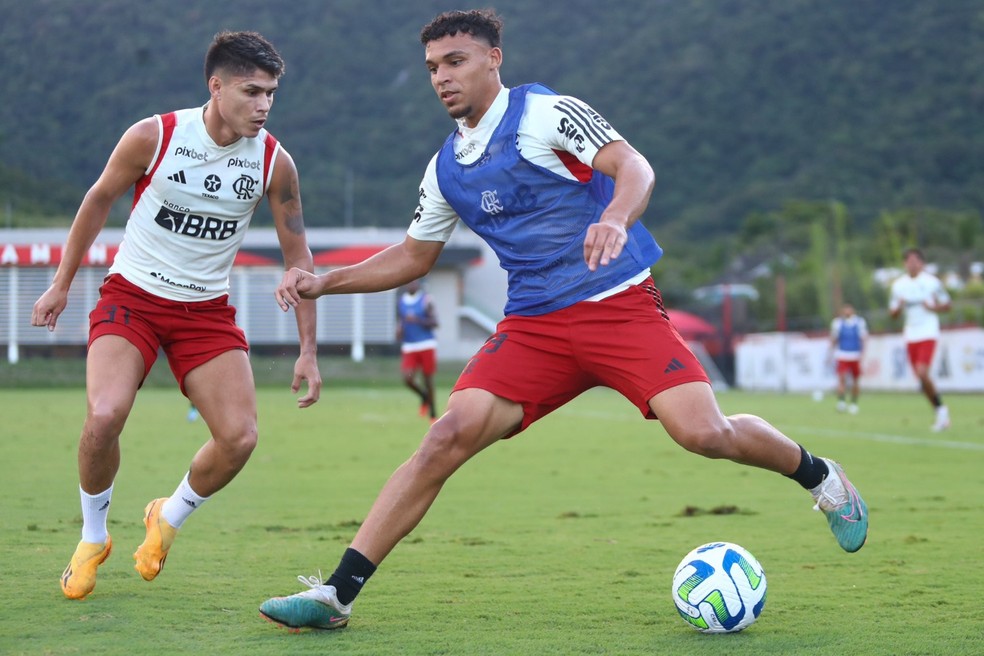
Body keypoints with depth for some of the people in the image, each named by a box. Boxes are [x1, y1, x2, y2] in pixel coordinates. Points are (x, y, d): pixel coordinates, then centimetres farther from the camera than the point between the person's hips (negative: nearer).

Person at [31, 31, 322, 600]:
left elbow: (298, 254, 1)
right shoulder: (153, 137, -15)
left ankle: (169, 519, 19)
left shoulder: (274, 162, -9)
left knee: (240, 436, -13)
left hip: (207, 310, 3)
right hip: (132, 297, -2)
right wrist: (62, 284, 9)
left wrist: (308, 350, -1)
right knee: (105, 415, -25)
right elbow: (100, 199, 3)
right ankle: (93, 539, 3)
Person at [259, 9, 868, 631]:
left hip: (621, 304, -4)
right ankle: (337, 594, -16)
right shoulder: (446, 167, 13)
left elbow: (633, 166, -18)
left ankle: (818, 475, 10)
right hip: (533, 324, 5)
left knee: (704, 432, -21)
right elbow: (414, 256, 25)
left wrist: (615, 220, -40)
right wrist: (323, 282, 13)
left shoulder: (544, 113, -5)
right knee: (450, 434, -15)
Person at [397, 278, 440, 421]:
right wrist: (399, 330, -4)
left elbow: (434, 322, -6)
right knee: (408, 379, -12)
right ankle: (424, 397, 19)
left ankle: (433, 414, 17)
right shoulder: (400, 302, 9)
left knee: (427, 380, 2)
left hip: (427, 345, -3)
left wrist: (418, 320, -21)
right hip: (408, 346, 3)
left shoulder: (426, 300, -4)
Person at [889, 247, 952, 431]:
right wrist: (899, 307, -9)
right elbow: (893, 312, 13)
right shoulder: (898, 284, 8)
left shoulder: (932, 281, -3)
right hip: (910, 336, 5)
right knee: (920, 377, 5)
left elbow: (947, 305, 4)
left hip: (928, 334, -5)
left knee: (922, 373, -19)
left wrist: (933, 308, -15)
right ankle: (940, 413, 19)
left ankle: (941, 409, -2)